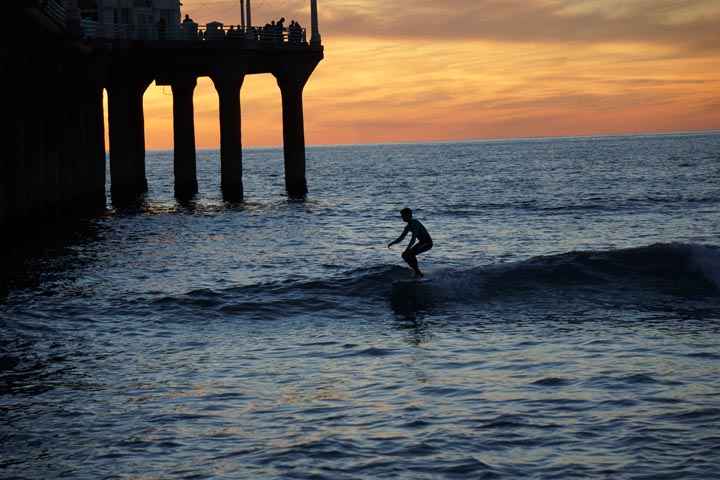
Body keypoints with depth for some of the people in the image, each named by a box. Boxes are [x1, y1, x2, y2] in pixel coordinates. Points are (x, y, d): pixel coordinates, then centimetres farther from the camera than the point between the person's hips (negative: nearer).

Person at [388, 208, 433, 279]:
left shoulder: (414, 223, -21)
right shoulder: (408, 227, 9)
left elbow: (413, 238, -31)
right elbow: (400, 238, 12)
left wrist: (407, 250, -38)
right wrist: (392, 243, -5)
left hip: (427, 243, -10)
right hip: (422, 242, 10)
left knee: (410, 254, -25)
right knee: (405, 255, 3)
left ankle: (418, 273, -15)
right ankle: (418, 273, 10)